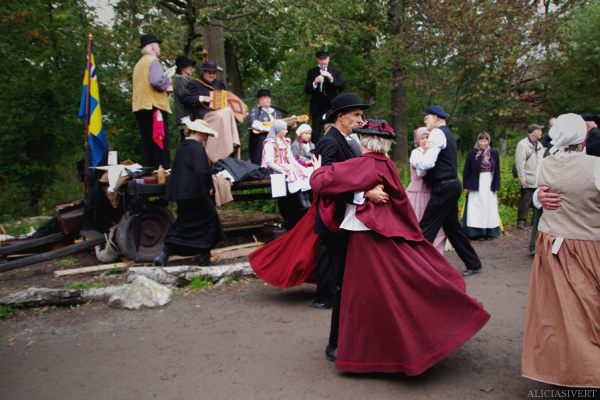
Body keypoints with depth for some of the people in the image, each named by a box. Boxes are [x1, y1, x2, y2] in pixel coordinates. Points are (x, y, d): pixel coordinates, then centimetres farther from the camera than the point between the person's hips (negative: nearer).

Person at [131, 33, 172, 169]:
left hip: (139, 107, 8)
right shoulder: (154, 61, -5)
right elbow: (157, 81, -21)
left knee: (147, 143, 9)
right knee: (161, 142, -10)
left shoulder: (138, 63, 21)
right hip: (153, 106, -8)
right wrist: (167, 81, -1)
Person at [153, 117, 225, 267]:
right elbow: (202, 171, -23)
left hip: (181, 194, 8)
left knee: (183, 225, 16)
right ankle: (205, 257, 15)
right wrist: (209, 187, -10)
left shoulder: (181, 147, 13)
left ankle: (163, 255, 7)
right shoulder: (197, 147, -13)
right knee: (209, 220, 9)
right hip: (197, 193, -8)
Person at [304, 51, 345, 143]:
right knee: (315, 134, -2)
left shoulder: (335, 71, 11)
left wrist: (331, 78, -15)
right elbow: (307, 91, -1)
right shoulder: (311, 72, 8)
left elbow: (341, 87, 0)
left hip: (331, 106, 1)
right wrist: (315, 82, -20)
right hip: (317, 107, -1)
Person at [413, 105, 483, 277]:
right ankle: (473, 264, 26)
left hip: (444, 187, -10)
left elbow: (428, 162, -23)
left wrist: (416, 163, -4)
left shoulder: (437, 133, -11)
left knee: (426, 229, -8)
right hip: (452, 184, 10)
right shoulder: (447, 133, 20)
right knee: (452, 227, 17)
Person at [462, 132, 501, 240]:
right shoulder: (472, 153, -3)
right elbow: (466, 171, -1)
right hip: (476, 185, -3)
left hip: (489, 185, 3)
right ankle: (477, 232, 4)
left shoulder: (494, 153, 5)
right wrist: (466, 186, -4)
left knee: (489, 207, 6)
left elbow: (497, 171, 8)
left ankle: (489, 232, 15)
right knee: (476, 208, -1)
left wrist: (496, 187, 4)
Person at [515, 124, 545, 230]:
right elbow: (520, 163, -11)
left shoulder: (539, 145, 18)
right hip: (528, 180, -7)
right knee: (525, 201, -5)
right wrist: (522, 178, -15)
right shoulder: (523, 144, -6)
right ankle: (521, 221, 3)